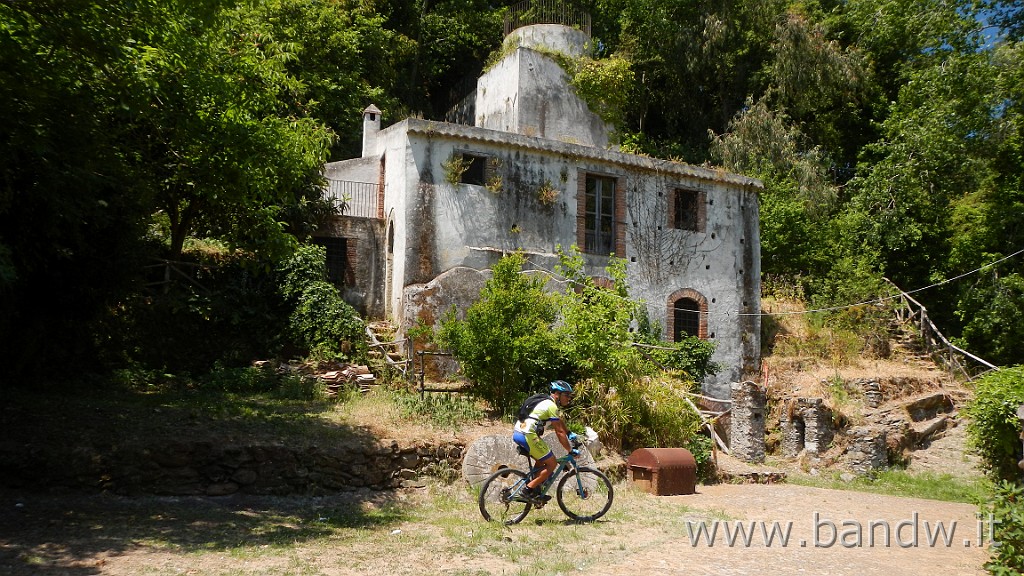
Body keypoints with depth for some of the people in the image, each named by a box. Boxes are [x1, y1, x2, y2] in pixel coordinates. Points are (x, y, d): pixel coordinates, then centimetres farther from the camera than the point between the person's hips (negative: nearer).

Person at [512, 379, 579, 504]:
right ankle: (528, 491, -4)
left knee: (542, 460, 26)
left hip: (518, 433, 10)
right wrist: (571, 450, -4)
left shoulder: (548, 402, 21)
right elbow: (559, 432, -10)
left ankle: (536, 492, 25)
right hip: (527, 436, -10)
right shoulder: (552, 406, -10)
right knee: (551, 463, -1)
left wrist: (570, 434, 25)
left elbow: (560, 422, 35)